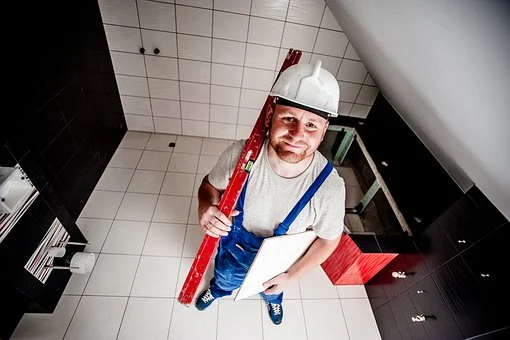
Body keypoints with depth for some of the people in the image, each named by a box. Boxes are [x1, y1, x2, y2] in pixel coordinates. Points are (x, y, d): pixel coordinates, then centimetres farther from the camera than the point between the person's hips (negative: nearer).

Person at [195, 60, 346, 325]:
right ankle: (218, 289, 76)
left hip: (278, 260, 0)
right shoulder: (240, 154, -34)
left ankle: (273, 299, 77)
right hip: (234, 246, 1)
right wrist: (205, 208, -34)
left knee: (272, 290, 37)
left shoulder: (330, 188, -36)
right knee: (225, 278, 36)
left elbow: (328, 240, -16)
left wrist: (292, 276, -13)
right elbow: (210, 185, -13)